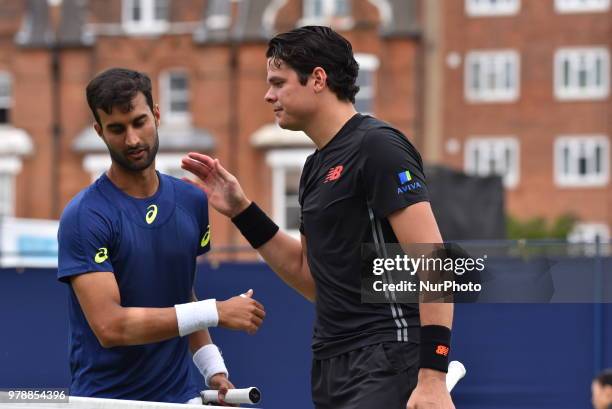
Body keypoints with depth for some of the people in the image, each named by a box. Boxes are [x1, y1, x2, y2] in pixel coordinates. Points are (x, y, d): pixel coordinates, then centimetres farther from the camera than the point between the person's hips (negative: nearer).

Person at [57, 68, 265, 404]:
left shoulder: (192, 202, 4)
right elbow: (109, 326, -22)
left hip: (181, 395, 5)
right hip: (106, 398, -5)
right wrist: (216, 312, -21)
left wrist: (212, 367, 2)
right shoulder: (84, 217, -14)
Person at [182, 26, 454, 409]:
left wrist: (433, 377, -23)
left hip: (384, 365, -9)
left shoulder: (377, 146, -10)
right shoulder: (317, 167, 16)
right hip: (331, 369, 9)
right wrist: (242, 211, 16)